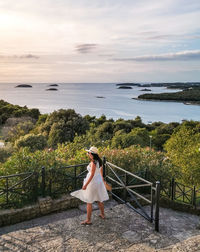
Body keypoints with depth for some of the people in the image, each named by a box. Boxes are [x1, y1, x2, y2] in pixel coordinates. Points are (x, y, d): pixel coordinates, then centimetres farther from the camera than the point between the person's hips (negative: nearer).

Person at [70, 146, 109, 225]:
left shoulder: (93, 162, -23)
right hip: (99, 181, 9)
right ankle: (102, 215, 37)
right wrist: (102, 179, 28)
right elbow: (101, 171, 13)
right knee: (99, 199, 22)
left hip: (92, 182, -9)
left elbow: (92, 175, -25)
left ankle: (88, 220, 9)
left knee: (89, 202, 2)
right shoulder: (99, 161, 2)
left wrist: (86, 185, -22)